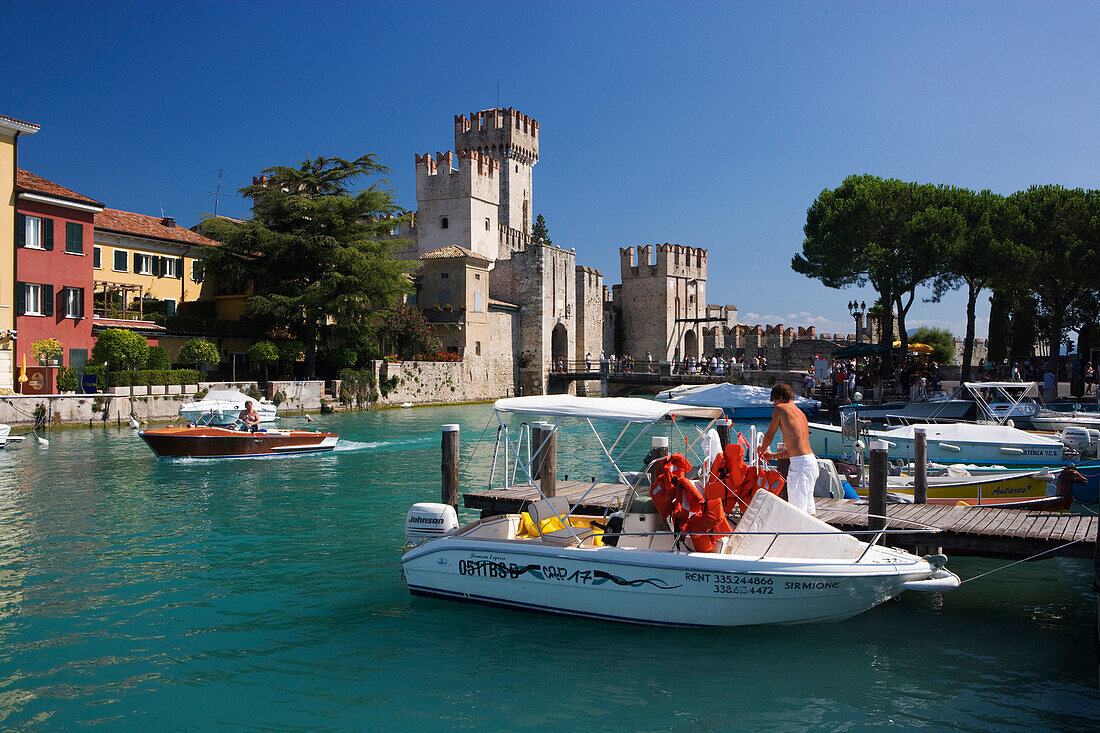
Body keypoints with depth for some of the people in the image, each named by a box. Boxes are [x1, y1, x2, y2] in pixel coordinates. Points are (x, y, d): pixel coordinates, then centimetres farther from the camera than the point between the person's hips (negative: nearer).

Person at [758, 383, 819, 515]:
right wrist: (773, 456, 36)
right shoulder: (801, 413, 22)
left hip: (799, 464, -9)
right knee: (808, 509, 14)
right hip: (811, 461, 9)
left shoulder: (780, 409, -1)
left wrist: (762, 449, 29)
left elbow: (769, 435, 8)